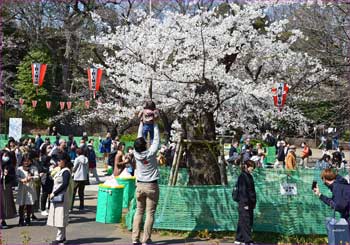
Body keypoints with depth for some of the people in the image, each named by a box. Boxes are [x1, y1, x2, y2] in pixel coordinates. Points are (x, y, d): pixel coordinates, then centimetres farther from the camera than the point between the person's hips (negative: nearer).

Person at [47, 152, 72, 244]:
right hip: (57, 197, 9)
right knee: (58, 217, 12)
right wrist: (53, 193, 6)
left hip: (62, 197, -9)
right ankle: (62, 236, 20)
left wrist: (54, 193, -18)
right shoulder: (61, 170, 15)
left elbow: (64, 185, -22)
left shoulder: (66, 171, -13)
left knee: (60, 217, -7)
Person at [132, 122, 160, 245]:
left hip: (140, 185, 4)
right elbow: (156, 139, -3)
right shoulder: (151, 153, -13)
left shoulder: (136, 154, -4)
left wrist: (141, 123, 17)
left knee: (139, 212, 10)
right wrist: (155, 125, 8)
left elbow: (139, 137, 8)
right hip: (151, 186, -4)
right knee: (150, 213, -1)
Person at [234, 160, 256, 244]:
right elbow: (243, 190, -16)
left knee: (247, 222, 10)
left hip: (250, 203, 9)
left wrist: (254, 202, 16)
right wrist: (245, 203, -19)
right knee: (246, 222, -7)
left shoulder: (249, 176, 16)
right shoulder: (242, 176, -11)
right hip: (244, 203, -9)